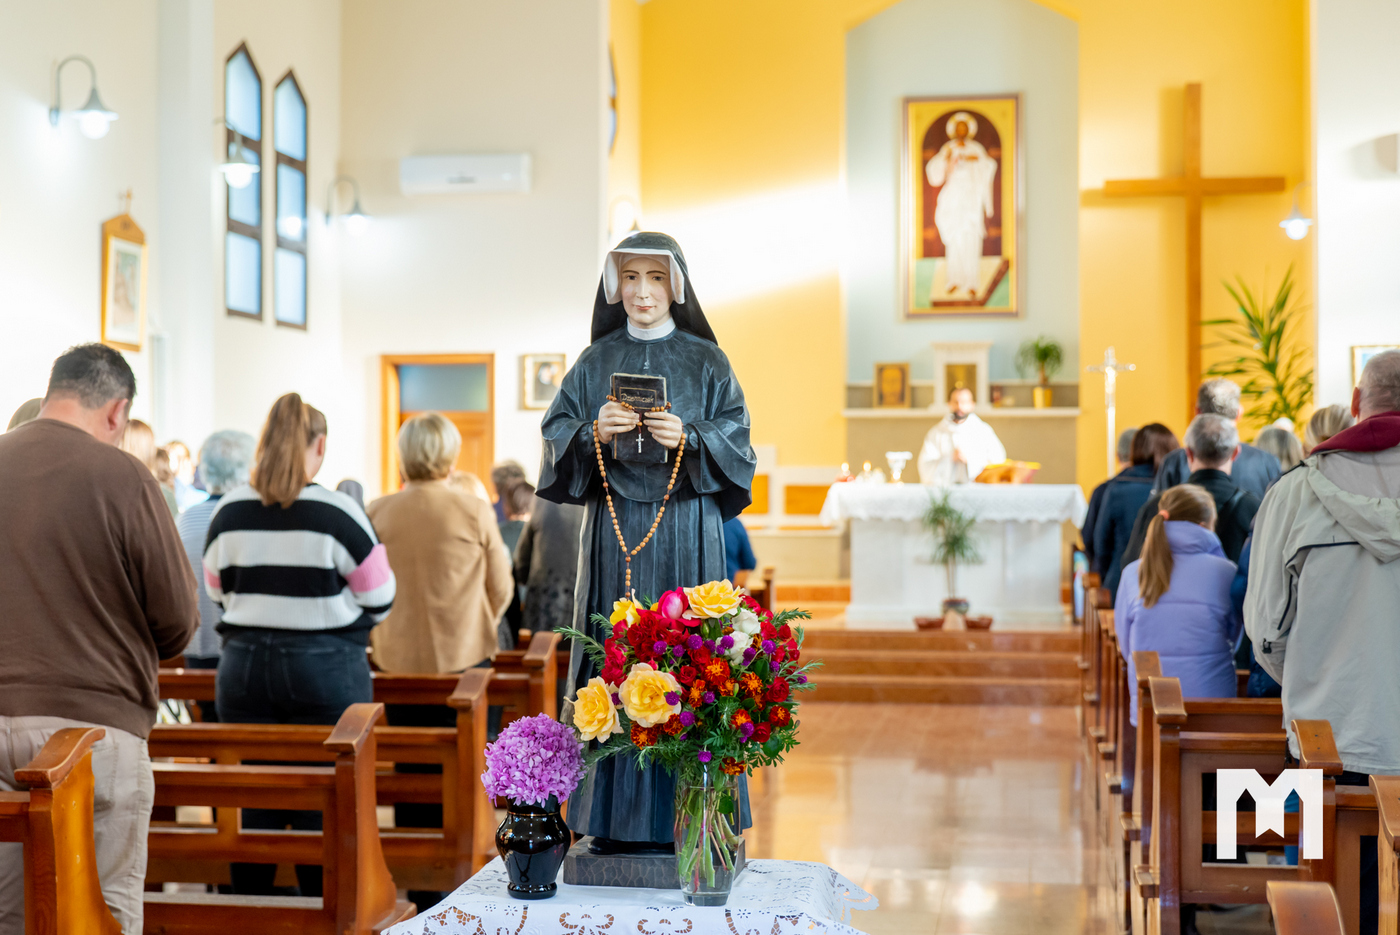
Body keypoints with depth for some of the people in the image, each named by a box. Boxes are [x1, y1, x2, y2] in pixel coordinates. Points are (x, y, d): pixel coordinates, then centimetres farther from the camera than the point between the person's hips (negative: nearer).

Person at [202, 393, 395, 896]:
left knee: (254, 804, 11)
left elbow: (218, 591, 11)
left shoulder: (227, 512, -1)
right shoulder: (339, 512, -11)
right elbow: (379, 598, -4)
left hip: (244, 666, 3)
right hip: (327, 668, -3)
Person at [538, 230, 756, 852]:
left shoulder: (706, 362, 7)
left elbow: (736, 445, 1)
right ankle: (614, 820, 4)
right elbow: (556, 442, 7)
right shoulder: (594, 364, 12)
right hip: (613, 533, 1)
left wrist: (688, 441, -17)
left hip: (686, 532, -1)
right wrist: (593, 435, -13)